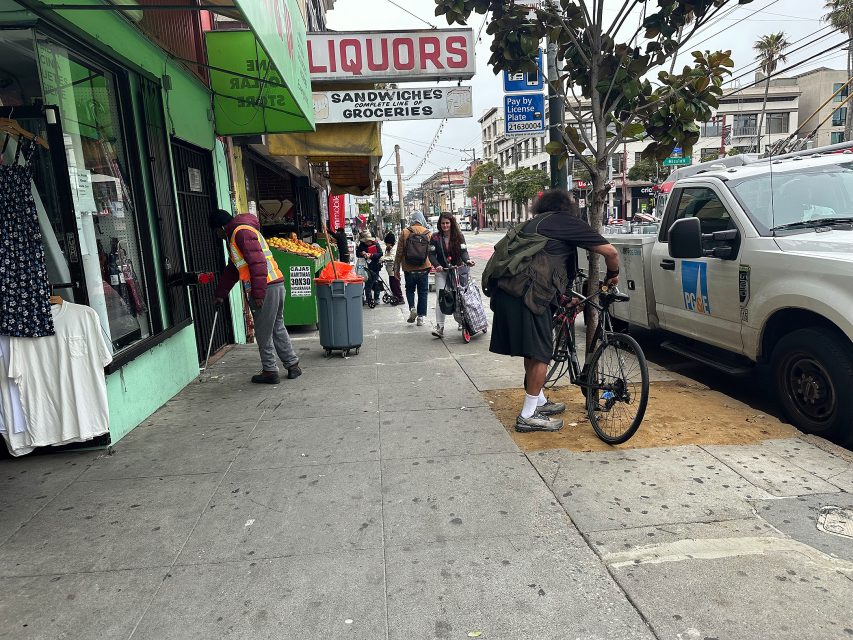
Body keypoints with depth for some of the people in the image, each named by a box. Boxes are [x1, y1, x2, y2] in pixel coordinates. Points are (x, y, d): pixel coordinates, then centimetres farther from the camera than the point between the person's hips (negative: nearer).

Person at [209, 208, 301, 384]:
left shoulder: (242, 232, -8)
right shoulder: (235, 236, 26)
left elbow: (258, 262, -19)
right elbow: (232, 270, 32)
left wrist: (258, 293, -22)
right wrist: (220, 294, 35)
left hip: (265, 287, -10)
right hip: (275, 284, 10)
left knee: (263, 332, 0)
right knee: (277, 328, 16)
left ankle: (270, 371, 9)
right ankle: (293, 365, 21)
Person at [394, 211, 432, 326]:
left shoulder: (405, 232, -5)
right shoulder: (428, 233, -2)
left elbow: (399, 252, -3)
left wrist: (396, 268, 4)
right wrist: (431, 266, 18)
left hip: (409, 269, 0)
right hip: (423, 268, 0)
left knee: (410, 289, 19)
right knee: (423, 292, 10)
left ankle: (412, 308, -3)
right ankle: (421, 317, 10)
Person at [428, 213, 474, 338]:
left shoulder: (459, 236, 0)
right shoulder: (435, 237, -1)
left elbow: (463, 251, -7)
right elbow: (431, 254, -3)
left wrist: (467, 260, -28)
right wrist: (437, 265, -20)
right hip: (441, 271, 0)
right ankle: (439, 327, -12)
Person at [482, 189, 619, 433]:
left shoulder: (533, 223, 30)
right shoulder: (568, 222, 9)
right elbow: (610, 251, 5)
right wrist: (612, 275, 25)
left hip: (504, 288, 8)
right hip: (527, 292, -8)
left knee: (532, 350, 21)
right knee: (541, 352, 3)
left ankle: (539, 402, 35)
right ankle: (528, 416, 9)